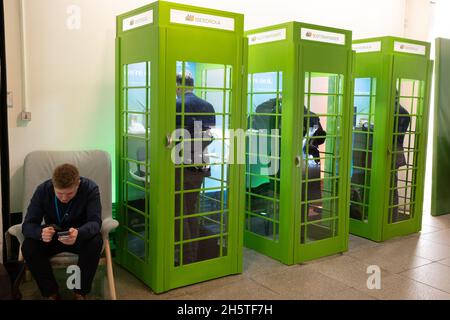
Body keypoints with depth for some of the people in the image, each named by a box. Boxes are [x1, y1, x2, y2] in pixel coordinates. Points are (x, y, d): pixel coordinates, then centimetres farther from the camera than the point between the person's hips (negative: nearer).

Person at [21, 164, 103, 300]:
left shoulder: (90, 188, -22)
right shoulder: (42, 190, -19)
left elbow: (95, 222, -28)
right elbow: (27, 225, -21)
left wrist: (78, 233, -52)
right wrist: (41, 233, -46)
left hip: (80, 236, -1)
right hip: (51, 237, 2)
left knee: (95, 242, -34)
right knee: (28, 247, -27)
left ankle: (80, 292, -12)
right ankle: (52, 293, -7)